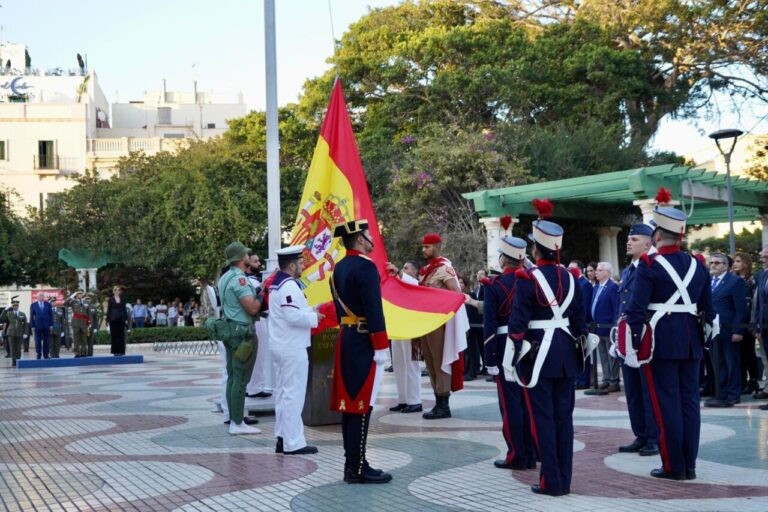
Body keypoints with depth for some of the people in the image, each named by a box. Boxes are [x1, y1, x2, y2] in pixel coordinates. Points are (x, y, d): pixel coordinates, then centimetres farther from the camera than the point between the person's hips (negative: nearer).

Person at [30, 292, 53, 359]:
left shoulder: (48, 304, 7)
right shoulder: (33, 305, 4)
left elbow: (51, 315, 6)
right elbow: (31, 316, 3)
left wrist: (51, 325, -1)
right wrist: (32, 326, -4)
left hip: (46, 326, 1)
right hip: (37, 326, -1)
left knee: (46, 341, 3)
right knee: (38, 342, 0)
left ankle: (46, 355, 7)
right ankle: (39, 355, 6)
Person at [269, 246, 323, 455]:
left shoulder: (277, 284, 15)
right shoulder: (289, 286, -17)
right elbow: (294, 316, -25)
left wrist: (311, 312, 12)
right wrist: (314, 317, -10)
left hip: (280, 346, 10)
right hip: (293, 349, -10)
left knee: (283, 393, 13)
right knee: (294, 394, -7)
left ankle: (282, 438, 19)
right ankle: (293, 443, -4)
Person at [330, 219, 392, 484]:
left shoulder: (338, 268, 13)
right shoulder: (366, 267, -15)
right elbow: (374, 310, -20)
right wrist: (381, 347, -17)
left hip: (346, 340, 9)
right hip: (364, 343, -9)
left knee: (349, 402, 11)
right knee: (362, 405, -5)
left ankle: (351, 462, 17)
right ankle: (358, 468, -1)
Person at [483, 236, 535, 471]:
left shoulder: (494, 285, -10)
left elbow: (490, 325, -13)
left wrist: (489, 359, -10)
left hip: (506, 348, -5)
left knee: (510, 402, 1)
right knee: (528, 401, 11)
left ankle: (516, 456, 4)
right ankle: (531, 455, 17)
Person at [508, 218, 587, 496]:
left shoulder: (528, 278, -11)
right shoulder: (570, 278, 6)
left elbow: (518, 321, -14)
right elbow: (579, 319, 10)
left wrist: (516, 354, -11)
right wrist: (580, 348, 18)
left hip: (539, 352, -5)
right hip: (566, 352, 6)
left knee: (543, 418, 1)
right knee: (563, 416, 10)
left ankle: (551, 481, 3)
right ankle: (565, 480, 16)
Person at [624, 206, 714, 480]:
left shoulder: (649, 264, -9)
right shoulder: (697, 264, 8)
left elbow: (636, 310, -13)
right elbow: (708, 308, 13)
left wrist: (631, 347, -9)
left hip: (660, 341, -5)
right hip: (691, 342, 5)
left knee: (667, 403, 0)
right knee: (689, 401, 9)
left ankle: (674, 466, 5)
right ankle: (689, 465, 14)